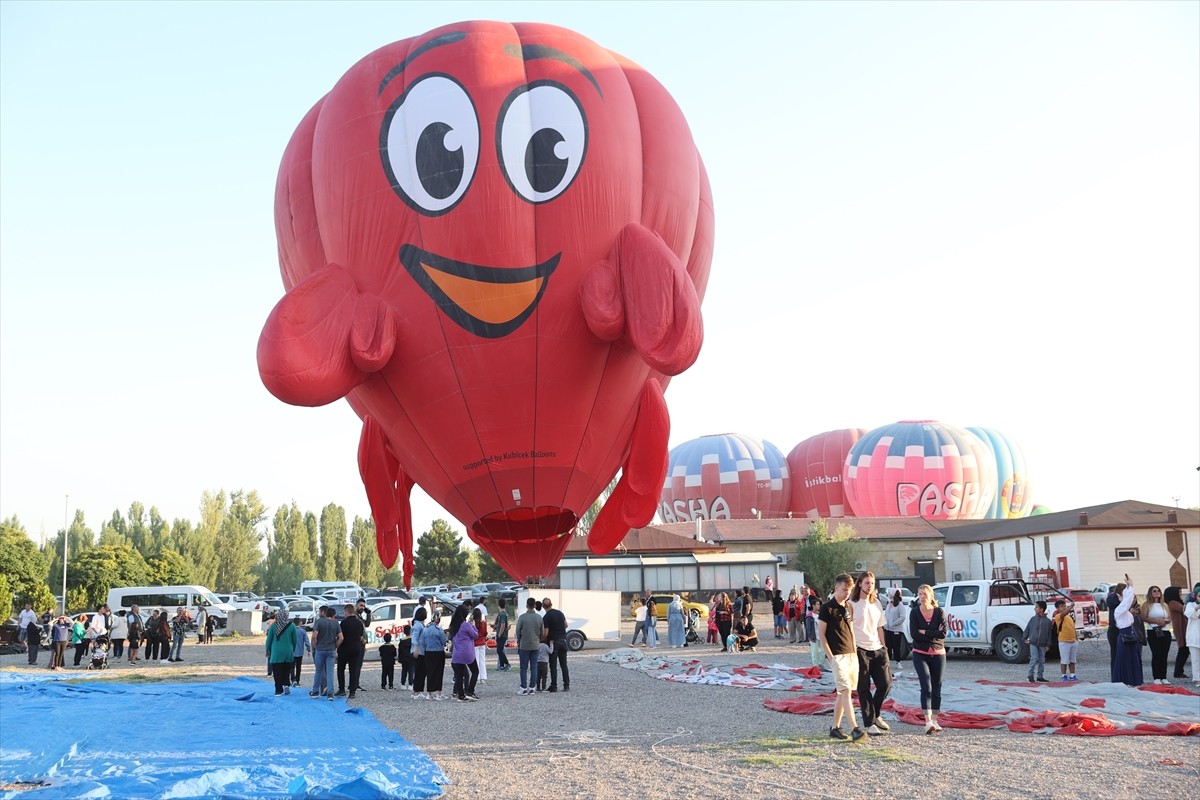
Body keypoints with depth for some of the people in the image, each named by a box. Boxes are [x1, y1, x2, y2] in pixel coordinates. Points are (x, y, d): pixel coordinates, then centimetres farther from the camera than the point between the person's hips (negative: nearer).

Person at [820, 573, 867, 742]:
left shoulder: (849, 607, 15)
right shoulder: (827, 608, -7)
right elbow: (821, 634, -8)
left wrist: (854, 652, 13)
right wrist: (830, 657, -13)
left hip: (851, 654, 7)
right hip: (837, 655, -7)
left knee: (842, 693, 9)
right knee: (846, 691, -14)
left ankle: (835, 728, 16)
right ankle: (855, 729, -21)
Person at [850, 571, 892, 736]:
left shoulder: (877, 604, 15)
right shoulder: (852, 604, -5)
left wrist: (883, 647, 14)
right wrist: (852, 649, -14)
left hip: (877, 649, 6)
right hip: (860, 650, -6)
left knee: (885, 683, 3)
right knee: (864, 688, -1)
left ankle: (876, 715, 23)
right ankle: (869, 723, 5)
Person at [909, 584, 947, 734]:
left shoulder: (939, 612, -2)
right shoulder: (914, 613, -2)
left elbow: (943, 634, -13)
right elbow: (914, 634, -12)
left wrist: (924, 632, -14)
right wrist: (934, 634, -12)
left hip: (938, 654, 2)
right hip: (920, 654, -2)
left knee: (936, 689, 7)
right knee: (926, 687, -14)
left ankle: (934, 720, 18)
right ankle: (928, 721, -19)